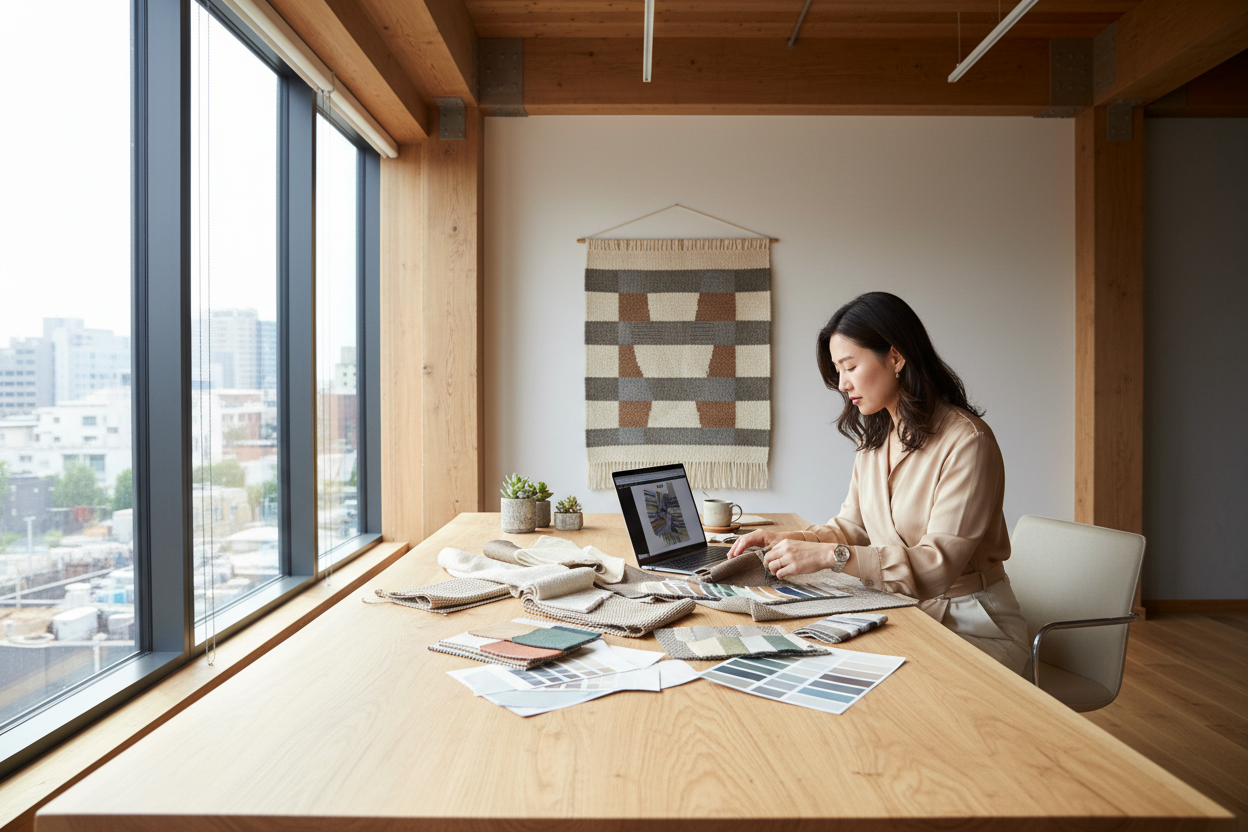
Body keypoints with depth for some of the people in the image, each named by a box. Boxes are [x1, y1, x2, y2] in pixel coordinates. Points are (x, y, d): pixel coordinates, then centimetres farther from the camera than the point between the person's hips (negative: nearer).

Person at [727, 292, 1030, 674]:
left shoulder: (966, 441, -18)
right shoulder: (875, 437, 8)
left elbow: (938, 564, -23)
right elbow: (852, 525, 12)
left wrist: (831, 555, -29)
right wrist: (789, 540, -6)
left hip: (969, 626, -6)